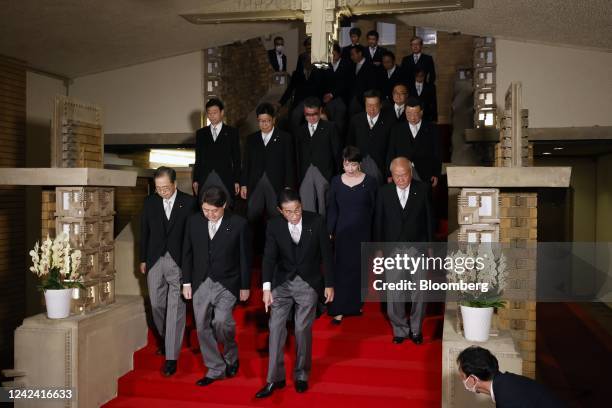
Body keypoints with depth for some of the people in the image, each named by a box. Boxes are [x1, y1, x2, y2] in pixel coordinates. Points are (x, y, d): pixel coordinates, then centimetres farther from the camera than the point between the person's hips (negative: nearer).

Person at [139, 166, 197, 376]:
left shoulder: (188, 203, -6)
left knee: (175, 309, -5)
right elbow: (144, 232, 11)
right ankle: (166, 339, 38)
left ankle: (171, 357, 1)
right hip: (155, 261, 4)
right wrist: (143, 259, 11)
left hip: (179, 262, -4)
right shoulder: (150, 202, 5)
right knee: (156, 305, 13)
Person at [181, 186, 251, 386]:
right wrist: (186, 282, 7)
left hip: (226, 283, -4)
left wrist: (245, 286, 0)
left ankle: (231, 355, 10)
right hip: (201, 283, 4)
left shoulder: (238, 224, -8)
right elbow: (187, 253, 9)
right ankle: (215, 369, 22)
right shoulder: (194, 221, 1)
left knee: (221, 321, -20)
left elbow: (245, 257, -2)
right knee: (203, 328, 5)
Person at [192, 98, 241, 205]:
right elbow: (198, 158, 13)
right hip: (204, 180, 2)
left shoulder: (232, 132, 6)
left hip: (225, 180, -2)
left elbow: (236, 158, 4)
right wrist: (195, 180, 6)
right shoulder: (200, 133, 13)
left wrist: (237, 181, -2)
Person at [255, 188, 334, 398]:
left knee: (303, 329, 3)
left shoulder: (316, 221, -10)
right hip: (282, 282, 2)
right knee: (276, 327, -2)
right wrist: (267, 287, -21)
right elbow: (269, 257, -10)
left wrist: (329, 284, -2)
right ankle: (274, 378, 9)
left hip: (309, 283, -1)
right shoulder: (274, 225, -7)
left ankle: (301, 375, 21)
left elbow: (326, 254, -3)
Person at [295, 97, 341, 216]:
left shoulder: (329, 128, 6)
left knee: (323, 205, 1)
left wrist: (336, 174, -2)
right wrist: (298, 177, 5)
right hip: (305, 174, 2)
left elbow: (336, 151, 4)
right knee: (307, 208, -2)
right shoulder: (300, 131, 15)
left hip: (324, 173, -2)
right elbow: (298, 155, 12)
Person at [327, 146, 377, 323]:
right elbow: (332, 209, 4)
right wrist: (329, 232, -1)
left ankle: (356, 304, 30)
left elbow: (374, 209, -2)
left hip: (363, 233, 0)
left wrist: (375, 235, -4)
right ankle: (339, 310, 6)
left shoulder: (370, 182, -6)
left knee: (360, 268, 11)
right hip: (342, 232, 1)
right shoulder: (336, 181, -1)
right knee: (341, 269, 1)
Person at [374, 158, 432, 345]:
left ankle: (416, 329, 23)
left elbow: (428, 219, 2)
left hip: (418, 248, 0)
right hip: (393, 250, 1)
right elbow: (379, 222, 5)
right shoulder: (384, 192, 1)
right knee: (394, 294, 3)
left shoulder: (422, 190, -1)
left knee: (419, 292, 6)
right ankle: (400, 329, 19)